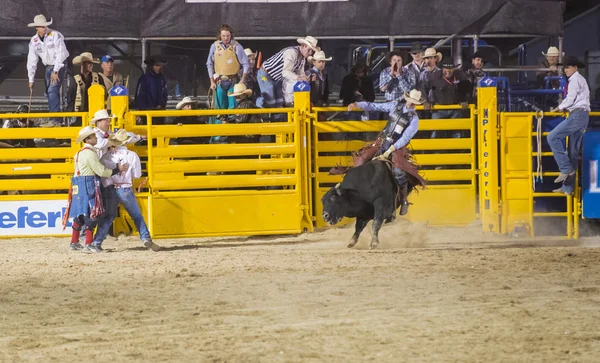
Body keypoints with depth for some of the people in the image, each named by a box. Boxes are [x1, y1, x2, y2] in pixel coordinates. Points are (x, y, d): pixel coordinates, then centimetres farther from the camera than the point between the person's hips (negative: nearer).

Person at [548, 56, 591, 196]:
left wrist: (559, 108, 3)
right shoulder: (579, 79, 24)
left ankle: (566, 168, -16)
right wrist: (563, 108, 13)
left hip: (577, 115, -10)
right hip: (582, 116, 10)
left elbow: (570, 98, -12)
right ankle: (567, 187, 6)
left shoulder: (575, 79, -6)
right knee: (573, 152, 7)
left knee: (553, 137, -14)